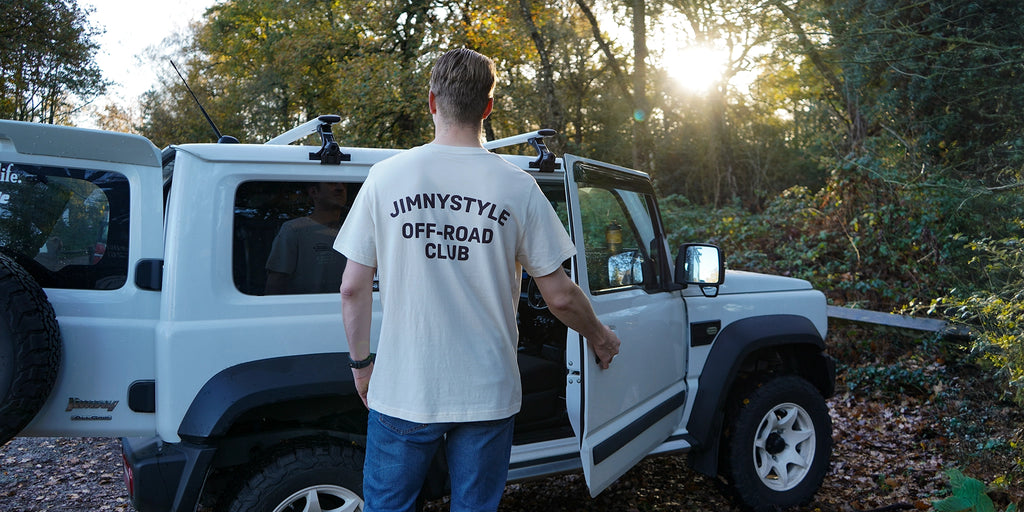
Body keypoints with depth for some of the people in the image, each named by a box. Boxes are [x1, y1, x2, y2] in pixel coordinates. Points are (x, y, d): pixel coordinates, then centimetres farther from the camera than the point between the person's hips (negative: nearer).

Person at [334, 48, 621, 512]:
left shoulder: (386, 176, -5)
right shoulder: (517, 187, -6)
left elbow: (353, 288, -3)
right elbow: (560, 295, -3)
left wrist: (360, 362, 12)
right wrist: (599, 337, 17)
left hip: (402, 391, 0)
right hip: (487, 394, 0)